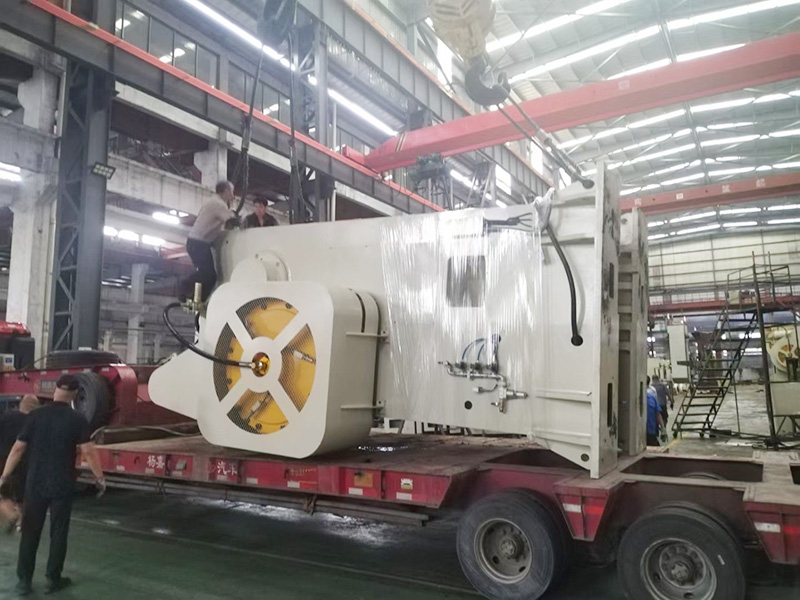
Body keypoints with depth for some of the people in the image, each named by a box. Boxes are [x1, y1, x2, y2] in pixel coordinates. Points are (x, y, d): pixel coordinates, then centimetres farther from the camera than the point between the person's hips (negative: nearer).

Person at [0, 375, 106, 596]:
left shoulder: (36, 415, -3)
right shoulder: (77, 420, -9)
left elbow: (18, 449, -2)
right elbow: (89, 452, -12)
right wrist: (100, 478, -1)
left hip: (35, 484, 2)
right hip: (62, 486, -2)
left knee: (30, 532, 12)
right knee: (58, 533, 10)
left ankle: (24, 581, 17)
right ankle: (53, 579, 17)